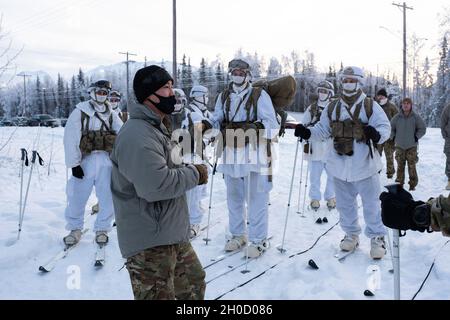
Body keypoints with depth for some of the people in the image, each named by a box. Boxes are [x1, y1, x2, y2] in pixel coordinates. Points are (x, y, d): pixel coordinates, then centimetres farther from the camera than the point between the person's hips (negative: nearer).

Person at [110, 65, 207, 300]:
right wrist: (195, 174, -17)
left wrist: (191, 171, 7)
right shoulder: (137, 135, -22)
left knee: (194, 285, 24)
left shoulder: (158, 127, 13)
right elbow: (156, 185, -31)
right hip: (149, 243, -10)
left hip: (173, 236, 11)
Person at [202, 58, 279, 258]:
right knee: (233, 196, 16)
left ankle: (259, 240, 12)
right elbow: (217, 120, 9)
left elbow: (272, 125, -11)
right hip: (231, 152, 6)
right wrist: (206, 124, -12)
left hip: (254, 153, -5)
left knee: (256, 198, -2)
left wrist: (255, 127, -28)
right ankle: (238, 234, 33)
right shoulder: (223, 96, 10)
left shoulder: (259, 95, -6)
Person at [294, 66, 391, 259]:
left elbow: (385, 126, -5)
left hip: (365, 165, -4)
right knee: (345, 203, 14)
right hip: (340, 165, 4)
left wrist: (377, 135, -26)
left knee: (371, 203, 3)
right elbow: (323, 129, 13)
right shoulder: (332, 108, 7)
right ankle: (351, 234, 31)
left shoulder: (370, 106, -4)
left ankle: (377, 237, 18)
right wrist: (307, 132, -4)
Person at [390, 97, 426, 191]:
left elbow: (422, 128, 4)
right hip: (399, 146, 1)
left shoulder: (416, 117, -3)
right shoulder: (397, 117, -1)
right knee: (400, 165, 6)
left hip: (412, 146, -1)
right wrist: (393, 137, 4)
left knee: (412, 166, -2)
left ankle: (413, 184, 8)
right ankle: (399, 183, 17)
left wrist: (416, 137, -4)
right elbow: (390, 128, 11)